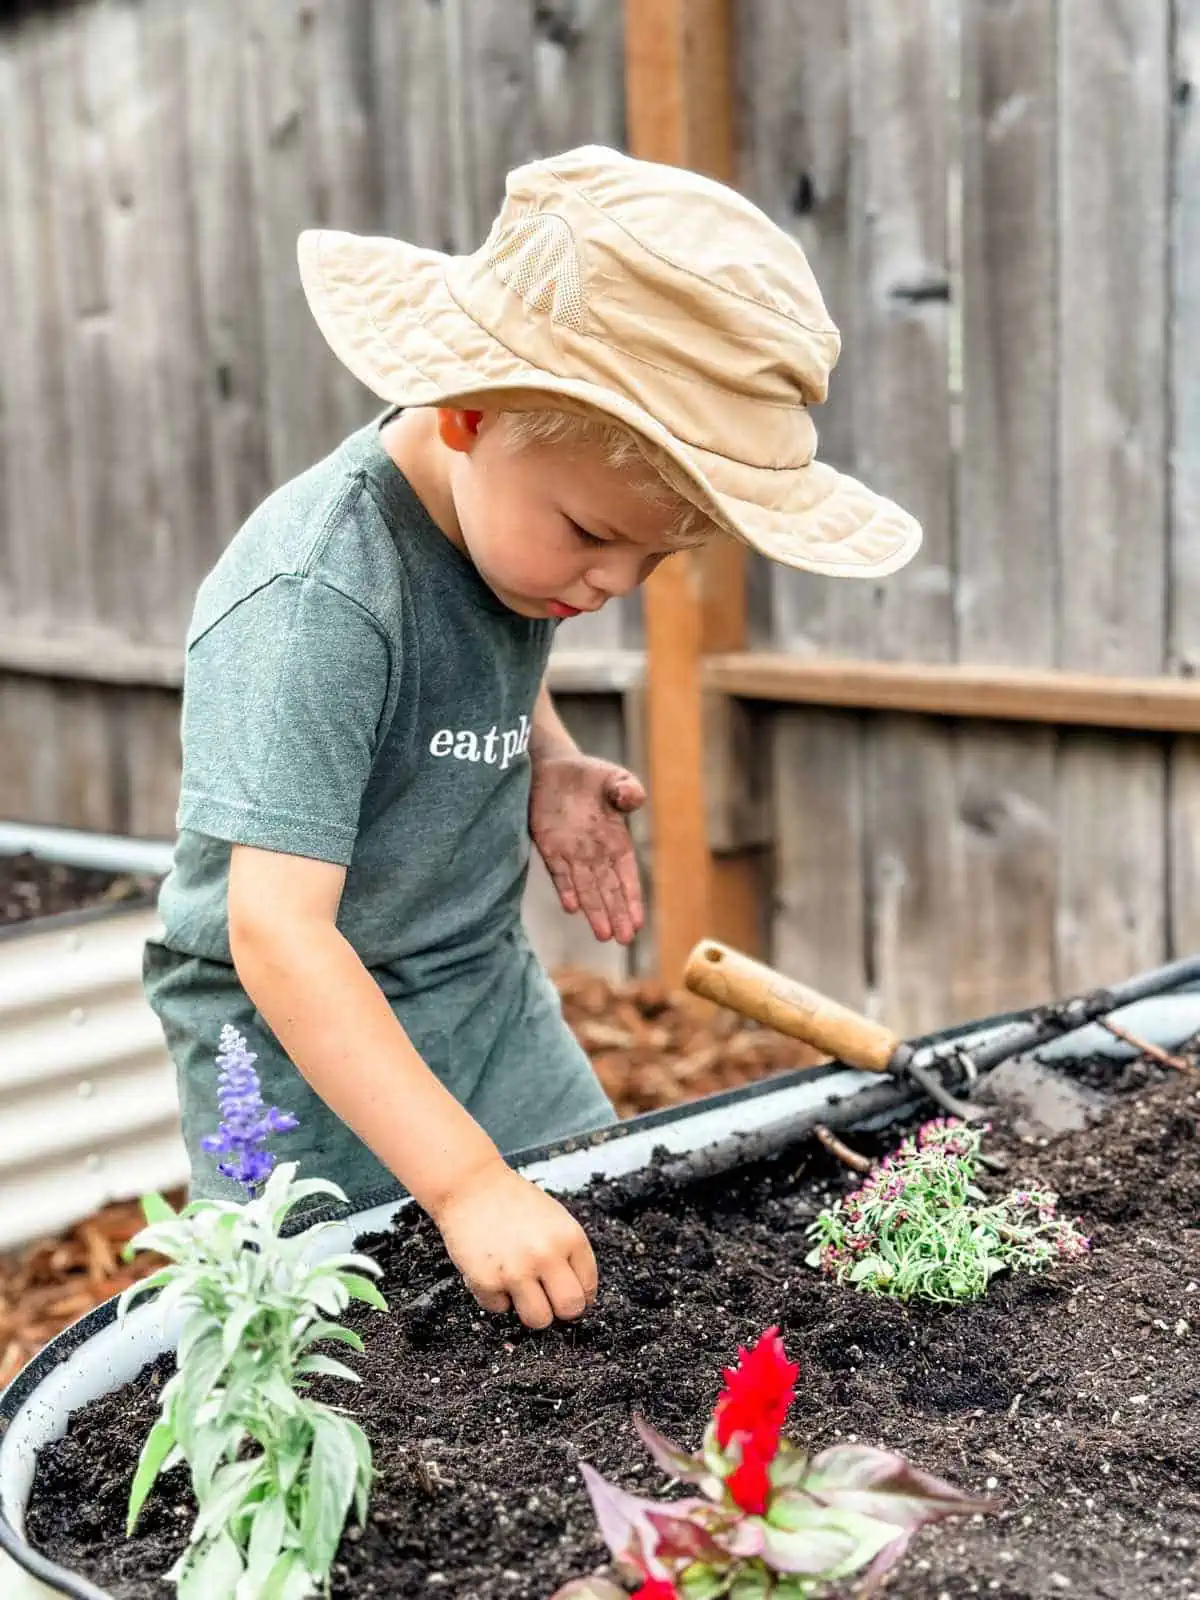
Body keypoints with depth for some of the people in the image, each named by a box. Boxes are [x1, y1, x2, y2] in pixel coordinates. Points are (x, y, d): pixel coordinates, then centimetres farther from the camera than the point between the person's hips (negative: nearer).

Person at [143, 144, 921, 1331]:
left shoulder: (516, 504, -6)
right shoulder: (312, 606, -31)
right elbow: (275, 931, -35)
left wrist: (549, 764, -3)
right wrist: (466, 1179, -37)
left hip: (486, 993, 7)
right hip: (297, 1035, -7)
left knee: (605, 1246, 9)